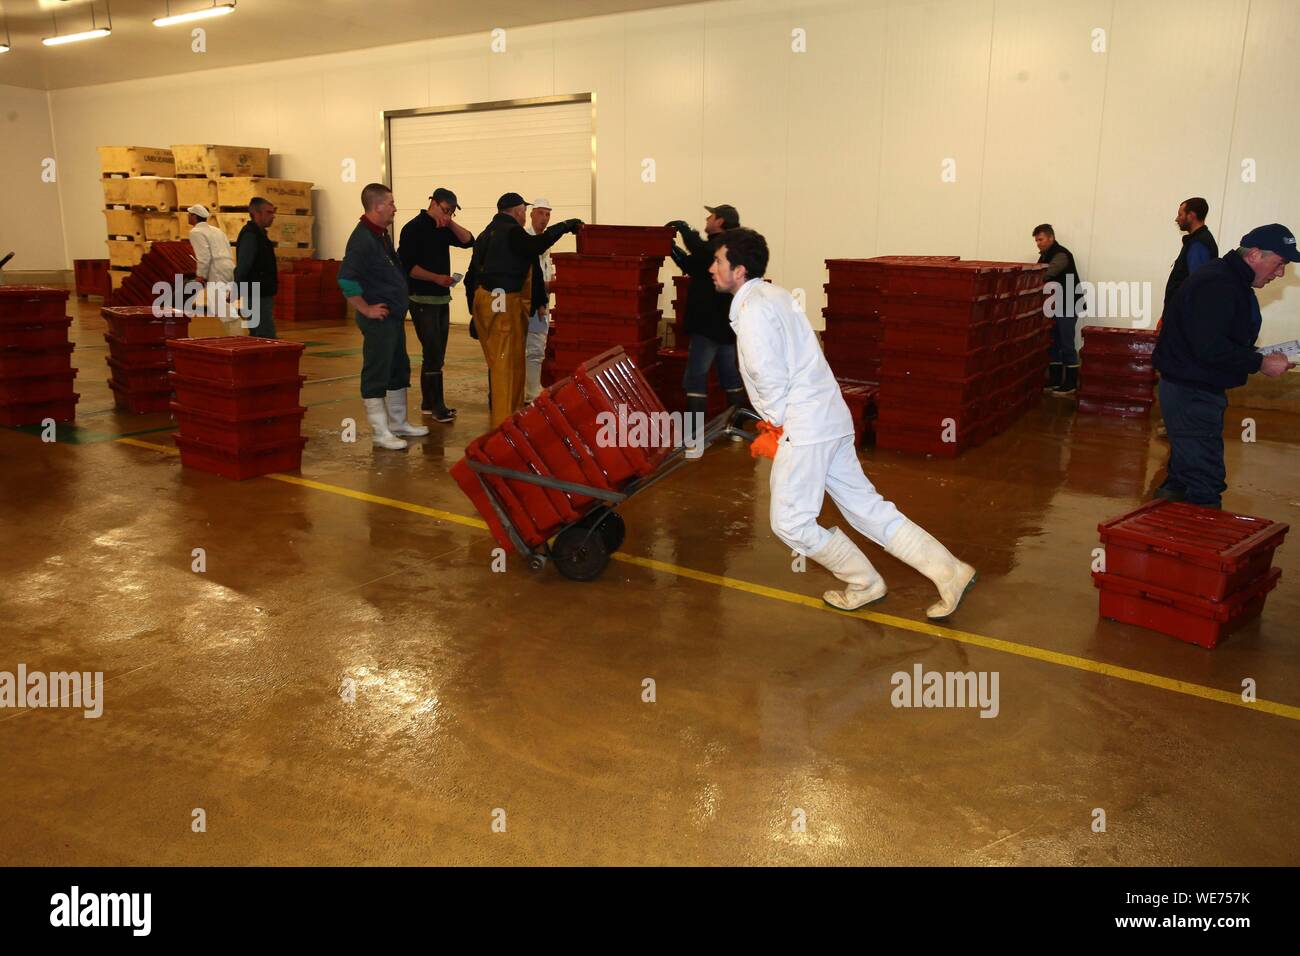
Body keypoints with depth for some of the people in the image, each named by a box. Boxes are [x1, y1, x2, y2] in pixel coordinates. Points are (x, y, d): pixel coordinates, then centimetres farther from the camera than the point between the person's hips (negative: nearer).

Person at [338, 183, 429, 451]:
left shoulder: (383, 235, 12)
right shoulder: (362, 238, -18)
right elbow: (345, 279, -26)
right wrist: (366, 309, -19)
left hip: (395, 316, 10)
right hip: (379, 318, -10)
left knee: (399, 371, 17)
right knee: (376, 376, -2)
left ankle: (398, 423, 29)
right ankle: (380, 431, 4)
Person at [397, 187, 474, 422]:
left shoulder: (443, 229, 13)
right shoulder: (414, 228, -9)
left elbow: (468, 241, 5)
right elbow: (406, 265, -16)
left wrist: (451, 224, -8)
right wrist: (437, 278, -21)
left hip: (442, 298, 8)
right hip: (422, 299, -8)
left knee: (436, 353, 10)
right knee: (433, 352, -9)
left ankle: (428, 403, 18)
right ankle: (437, 406, -5)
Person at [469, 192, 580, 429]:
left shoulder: (486, 234, 19)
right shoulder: (511, 232, -10)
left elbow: (472, 274, 20)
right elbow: (536, 245, -28)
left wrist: (475, 310, 23)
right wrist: (565, 226, -16)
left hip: (483, 300, 9)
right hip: (504, 303, -9)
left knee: (496, 361, 18)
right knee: (508, 363, -5)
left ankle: (498, 409, 28)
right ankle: (504, 422, -5)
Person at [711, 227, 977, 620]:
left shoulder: (752, 311, -14)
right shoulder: (773, 295, 15)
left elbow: (770, 378, -19)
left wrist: (776, 425, -4)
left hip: (803, 428, -10)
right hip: (829, 417, 10)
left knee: (791, 523, 3)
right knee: (866, 507, 12)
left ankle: (864, 583, 17)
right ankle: (949, 572, 13)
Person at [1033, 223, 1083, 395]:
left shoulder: (1061, 254, -17)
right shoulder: (1045, 256, 13)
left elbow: (1049, 273, -35)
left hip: (1068, 305, -9)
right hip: (1054, 305, 9)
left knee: (1067, 345, -5)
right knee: (1053, 344, 11)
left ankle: (1071, 383, 1)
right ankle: (1055, 380, 18)